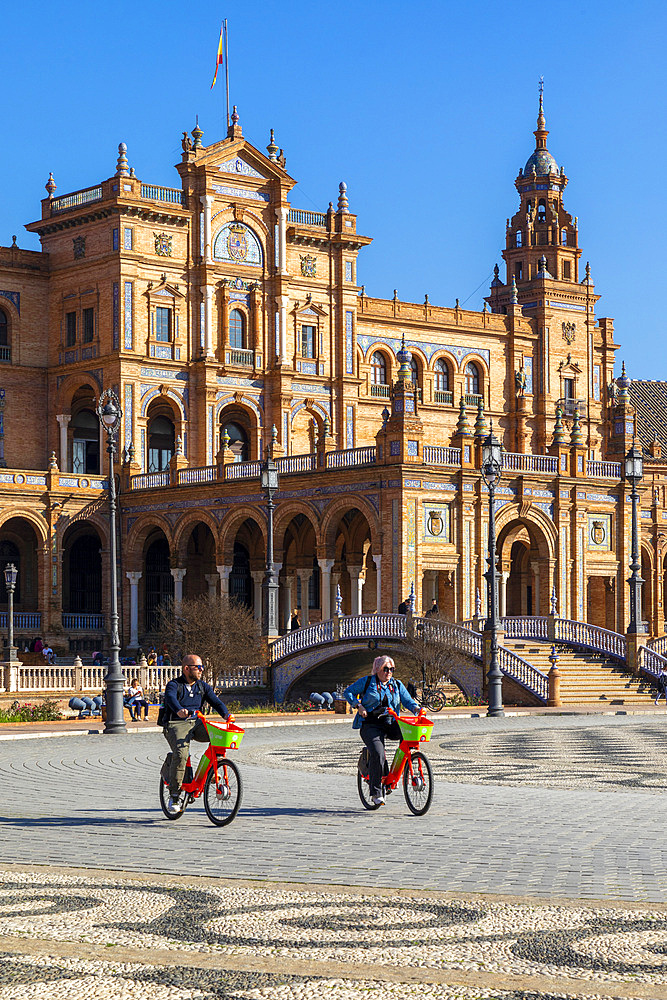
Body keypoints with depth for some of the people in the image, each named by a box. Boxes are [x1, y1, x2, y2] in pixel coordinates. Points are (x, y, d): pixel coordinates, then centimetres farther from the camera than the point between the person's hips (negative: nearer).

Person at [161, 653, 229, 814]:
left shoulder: (203, 686, 16)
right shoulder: (174, 685, -1)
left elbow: (215, 701, 2)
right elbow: (171, 698, -24)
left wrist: (226, 714, -19)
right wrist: (179, 710, -46)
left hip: (196, 724, 5)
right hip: (177, 724, -5)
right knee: (181, 754, -30)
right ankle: (174, 796, -19)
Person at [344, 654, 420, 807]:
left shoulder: (397, 685, 14)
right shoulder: (367, 682, 4)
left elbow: (407, 700, 5)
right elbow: (348, 692, 8)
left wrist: (416, 708, -17)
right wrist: (358, 705, -8)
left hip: (390, 724, 4)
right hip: (371, 725, -4)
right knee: (378, 754, -26)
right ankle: (376, 793, -18)